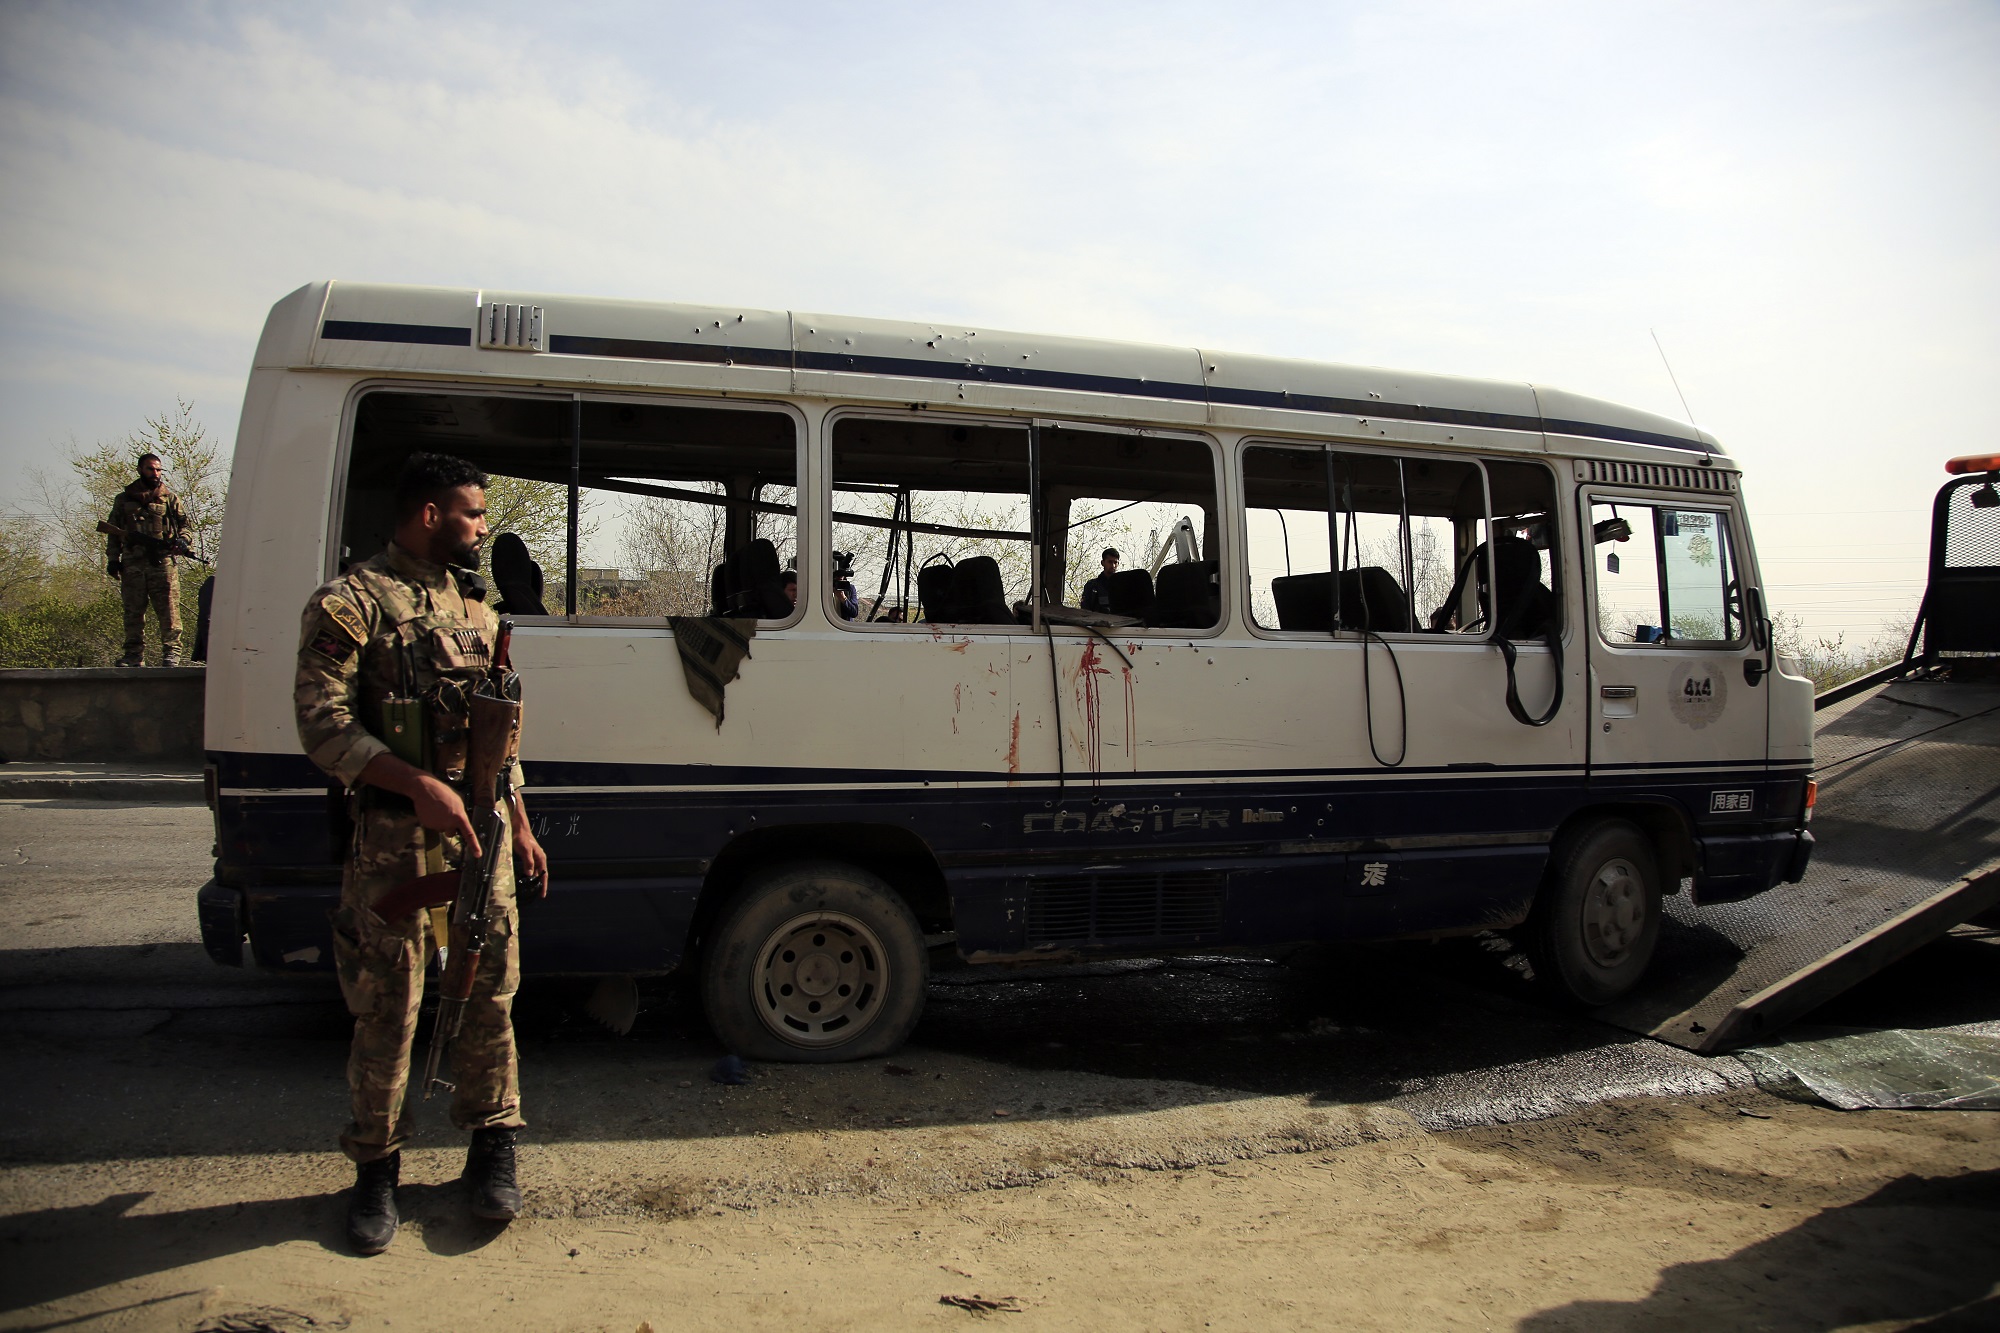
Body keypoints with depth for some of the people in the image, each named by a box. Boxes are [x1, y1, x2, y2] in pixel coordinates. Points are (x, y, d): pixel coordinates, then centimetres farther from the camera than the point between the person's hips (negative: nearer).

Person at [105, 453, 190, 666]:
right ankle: (134, 655, 8)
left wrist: (182, 539, -7)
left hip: (162, 563, -2)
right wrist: (112, 558, 8)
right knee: (133, 612, 4)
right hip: (132, 564, 2)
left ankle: (171, 652, -6)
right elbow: (113, 531, 18)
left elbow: (183, 523, 15)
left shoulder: (170, 497, 14)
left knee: (169, 611, -8)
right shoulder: (123, 499, 17)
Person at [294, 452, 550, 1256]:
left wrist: (520, 824, 19)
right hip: (396, 838, -5)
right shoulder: (352, 604, -5)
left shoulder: (475, 605, 16)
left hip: (481, 831, 5)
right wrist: (420, 785, -24)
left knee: (488, 994, 11)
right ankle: (377, 1168, 21)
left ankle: (492, 1148, 25)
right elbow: (322, 725, -13)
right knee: (388, 1014, 4)